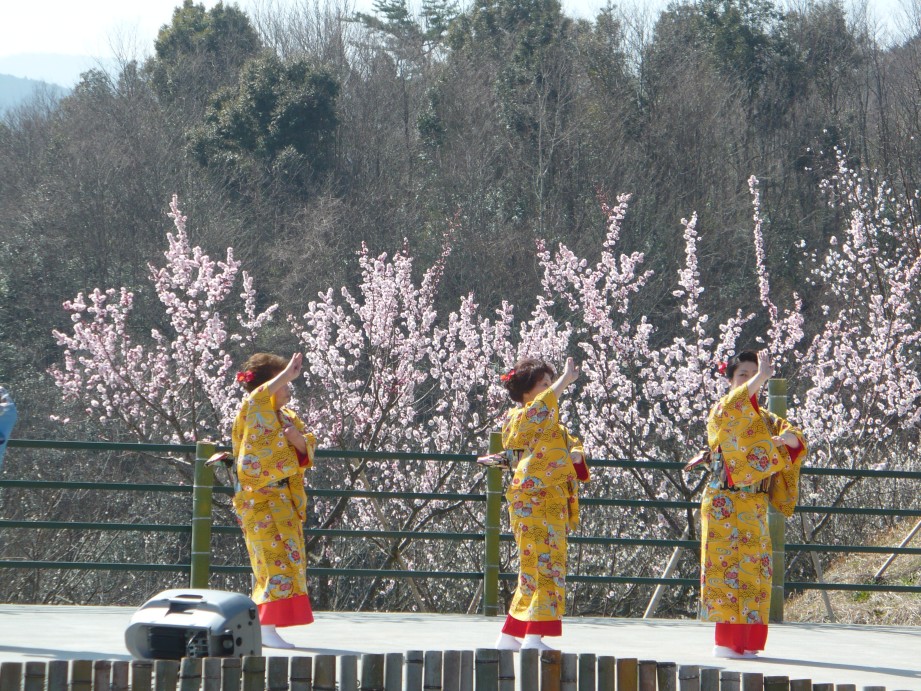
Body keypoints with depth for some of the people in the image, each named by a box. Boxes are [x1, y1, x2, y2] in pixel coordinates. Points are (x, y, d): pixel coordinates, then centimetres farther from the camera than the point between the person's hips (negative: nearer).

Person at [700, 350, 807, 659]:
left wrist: (785, 438, -19)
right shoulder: (722, 412, -2)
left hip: (755, 506, 6)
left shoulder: (766, 419, 16)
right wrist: (762, 376, -33)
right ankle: (726, 642, -12)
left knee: (754, 570, 3)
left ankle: (745, 640, 7)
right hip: (726, 504, -6)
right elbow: (732, 405, -26)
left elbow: (796, 438, 4)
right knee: (729, 565, -11)